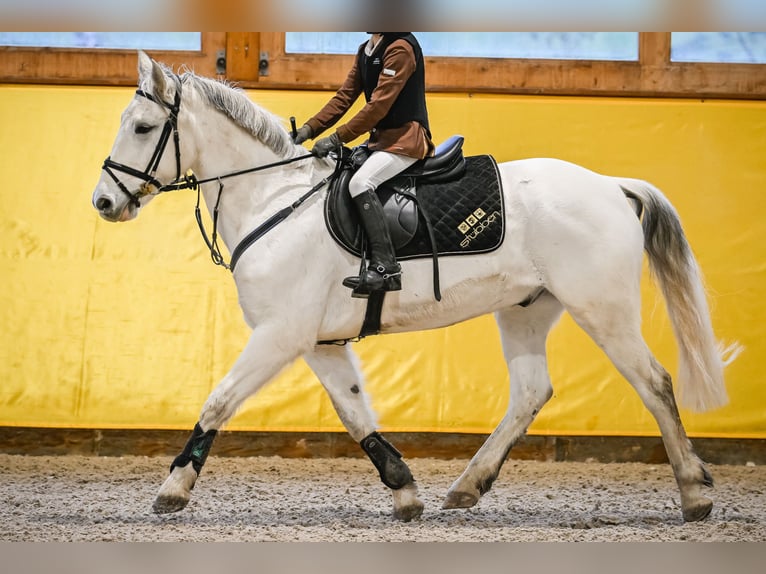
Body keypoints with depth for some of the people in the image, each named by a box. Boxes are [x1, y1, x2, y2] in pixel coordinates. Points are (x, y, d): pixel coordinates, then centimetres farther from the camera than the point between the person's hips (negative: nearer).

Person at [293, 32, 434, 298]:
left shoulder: (400, 48, -16)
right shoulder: (365, 51, 14)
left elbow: (380, 104, -21)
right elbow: (345, 96, 13)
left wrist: (337, 138, -22)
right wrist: (310, 128, 0)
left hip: (405, 139, -10)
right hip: (380, 137, 10)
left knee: (360, 182, -29)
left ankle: (385, 267, -34)